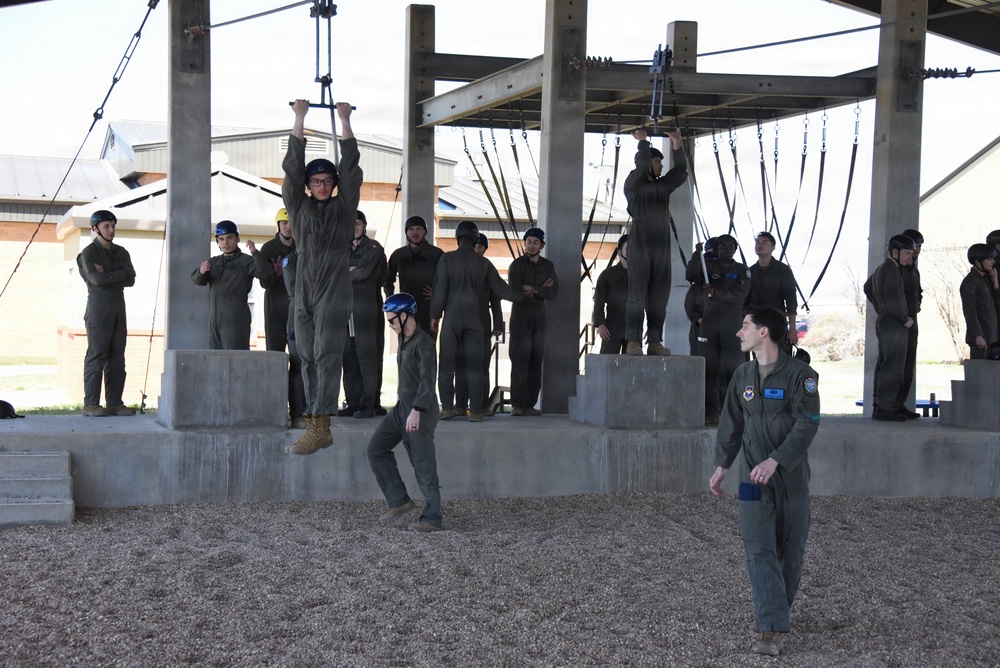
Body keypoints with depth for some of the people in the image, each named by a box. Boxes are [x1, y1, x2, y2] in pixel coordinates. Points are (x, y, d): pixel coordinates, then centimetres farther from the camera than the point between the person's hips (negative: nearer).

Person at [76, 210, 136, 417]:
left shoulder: (121, 252, 15)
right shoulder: (88, 253, -2)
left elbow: (131, 279, 3)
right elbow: (97, 279, -16)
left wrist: (108, 274, -8)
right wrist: (121, 273, -6)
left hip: (118, 312, 6)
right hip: (98, 312, -6)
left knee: (117, 359, 4)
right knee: (96, 358, -7)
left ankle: (114, 402, 7)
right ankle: (91, 404, -5)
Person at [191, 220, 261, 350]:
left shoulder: (245, 261, 0)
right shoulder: (213, 262, 18)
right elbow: (197, 280, 7)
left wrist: (255, 253, -31)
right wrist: (201, 272, -16)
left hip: (236, 319, -6)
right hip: (214, 319, 7)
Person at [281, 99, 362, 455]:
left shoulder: (344, 207, 9)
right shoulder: (299, 207, 13)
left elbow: (350, 168, 6)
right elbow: (293, 167, 9)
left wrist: (345, 121, 11)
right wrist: (299, 119, 11)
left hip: (334, 295, -4)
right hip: (304, 293, 4)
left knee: (326, 357, -12)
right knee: (308, 359, 3)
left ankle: (319, 426, -19)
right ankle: (318, 428, 7)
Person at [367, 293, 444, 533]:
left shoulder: (423, 342, -15)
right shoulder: (404, 340, 14)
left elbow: (427, 380, -21)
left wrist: (416, 411, -26)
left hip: (421, 411, -10)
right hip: (402, 406, 10)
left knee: (423, 464, -5)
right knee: (376, 448, 5)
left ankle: (432, 518, 3)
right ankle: (399, 501, 9)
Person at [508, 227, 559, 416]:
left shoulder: (548, 266, 11)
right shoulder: (517, 265, -1)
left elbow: (554, 292, 0)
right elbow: (516, 292, -13)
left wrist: (533, 290, -13)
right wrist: (542, 289, -8)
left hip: (539, 318, 4)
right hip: (520, 317, -4)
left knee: (536, 363, 1)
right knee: (520, 362, -8)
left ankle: (529, 404, 5)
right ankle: (517, 405, -7)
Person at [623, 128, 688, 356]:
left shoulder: (663, 186, 20)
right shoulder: (633, 183, 3)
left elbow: (681, 171, 14)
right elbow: (642, 165, -12)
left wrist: (676, 145, 10)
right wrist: (643, 141, 0)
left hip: (662, 249, 6)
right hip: (640, 247, -6)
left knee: (658, 299, 2)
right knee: (637, 297, -9)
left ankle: (655, 341, 4)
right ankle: (633, 342, -10)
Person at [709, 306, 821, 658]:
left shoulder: (800, 374, -10)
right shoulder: (742, 376, 5)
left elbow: (807, 425, -18)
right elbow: (731, 423, 15)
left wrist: (774, 461, -27)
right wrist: (722, 465, 15)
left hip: (791, 474, -3)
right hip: (753, 476, 3)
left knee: (791, 549, 8)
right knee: (759, 550, -7)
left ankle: (778, 607, 31)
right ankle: (772, 629, -10)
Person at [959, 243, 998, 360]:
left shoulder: (985, 278, 15)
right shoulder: (970, 282, -12)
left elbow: (995, 301, 14)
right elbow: (969, 312, -16)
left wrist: (994, 282, 2)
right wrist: (978, 336, -20)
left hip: (990, 336, 9)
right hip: (980, 337, -9)